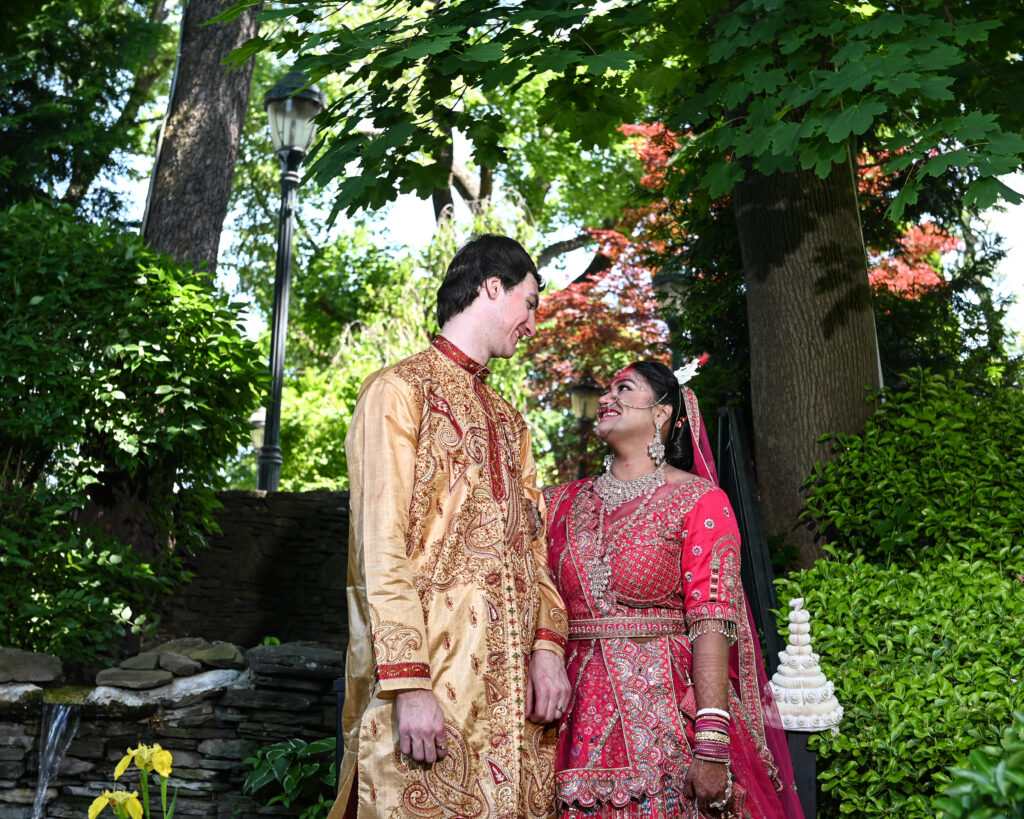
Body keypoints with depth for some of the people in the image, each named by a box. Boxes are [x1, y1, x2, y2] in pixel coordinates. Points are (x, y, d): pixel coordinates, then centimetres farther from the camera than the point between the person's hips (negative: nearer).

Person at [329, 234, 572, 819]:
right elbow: (381, 548, -12)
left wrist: (548, 645, 0)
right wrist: (408, 683, -19)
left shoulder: (509, 419, 23)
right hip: (432, 673, -7)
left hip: (513, 682, 7)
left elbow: (533, 541, 16)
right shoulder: (401, 389, -2)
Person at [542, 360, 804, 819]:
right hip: (579, 718, 4)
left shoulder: (699, 501, -3)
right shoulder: (563, 503, 12)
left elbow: (712, 624, -12)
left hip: (667, 709, -3)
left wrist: (711, 747, -19)